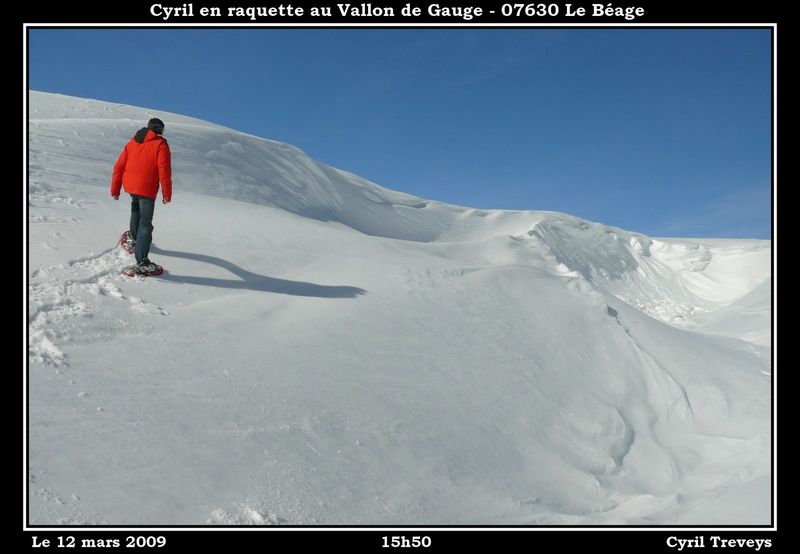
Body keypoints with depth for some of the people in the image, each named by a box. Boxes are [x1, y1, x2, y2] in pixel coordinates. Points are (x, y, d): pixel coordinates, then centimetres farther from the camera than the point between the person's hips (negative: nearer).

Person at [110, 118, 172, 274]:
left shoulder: (132, 143, 13)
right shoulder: (160, 145, -5)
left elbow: (118, 167, 11)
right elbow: (164, 171, -13)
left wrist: (115, 189, 16)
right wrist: (167, 195, -8)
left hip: (130, 186, 6)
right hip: (147, 189, -6)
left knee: (136, 208, 36)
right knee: (145, 224, -7)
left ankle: (134, 237, 52)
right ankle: (142, 262, -12)